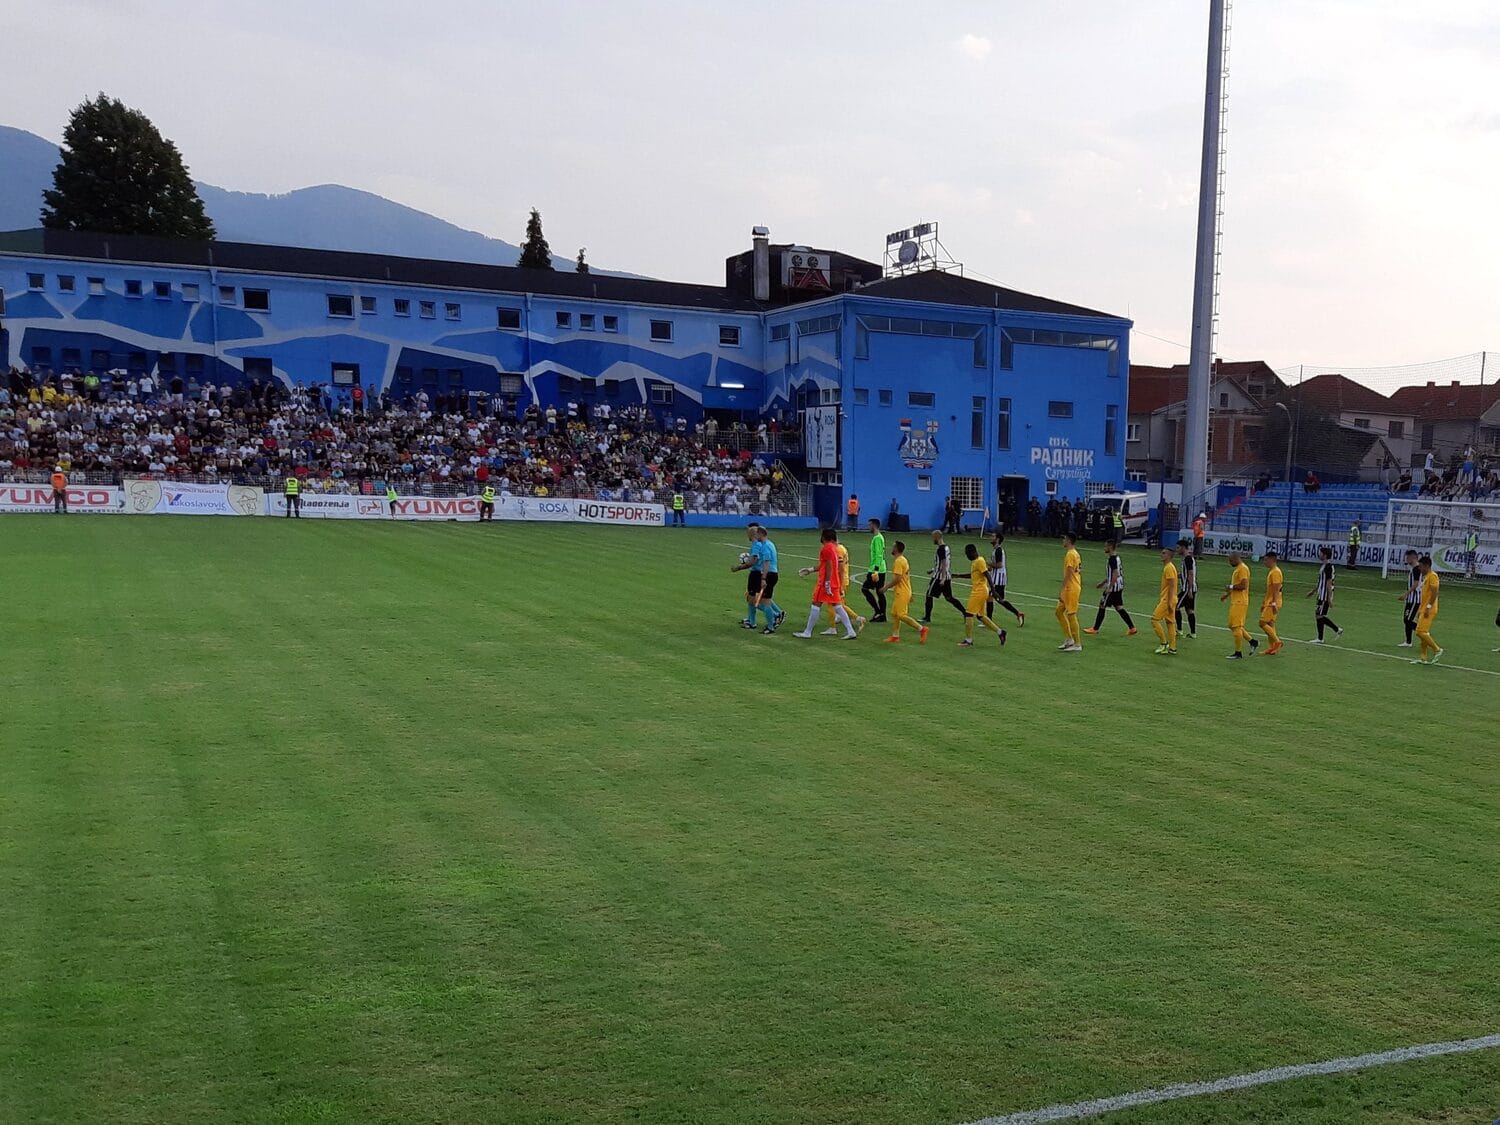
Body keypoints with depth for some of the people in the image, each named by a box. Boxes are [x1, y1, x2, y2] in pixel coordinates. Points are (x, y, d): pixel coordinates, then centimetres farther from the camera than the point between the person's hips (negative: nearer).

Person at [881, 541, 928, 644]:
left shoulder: (898, 561, -18)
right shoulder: (903, 560, 14)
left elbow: (897, 579, -25)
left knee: (901, 615, -9)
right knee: (894, 614, 12)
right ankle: (895, 636, 15)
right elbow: (907, 577, 18)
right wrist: (910, 595, 22)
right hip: (900, 592, 10)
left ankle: (921, 629, -8)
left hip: (901, 593, -10)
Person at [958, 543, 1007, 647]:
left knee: (969, 615, -6)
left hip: (979, 592, -10)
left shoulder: (979, 561, -15)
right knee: (980, 616, 15)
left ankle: (968, 641, -2)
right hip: (977, 591, 10)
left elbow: (987, 575, -20)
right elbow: (972, 575, 28)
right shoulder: (975, 561, 15)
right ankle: (1000, 632, 20)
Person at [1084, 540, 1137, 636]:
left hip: (1113, 587, -9)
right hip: (1119, 587, 9)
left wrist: (1109, 587, -25)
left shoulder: (1112, 559, -18)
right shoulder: (1116, 557, 13)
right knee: (1119, 607, 12)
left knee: (1102, 606, 1)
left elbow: (1115, 574, -25)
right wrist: (1102, 583, 26)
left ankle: (1095, 629, 9)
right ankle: (1132, 628, 10)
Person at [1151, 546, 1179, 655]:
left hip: (1167, 600, -10)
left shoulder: (1169, 568, -15)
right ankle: (1172, 648, 12)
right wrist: (1160, 599, 24)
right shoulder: (1166, 567, 15)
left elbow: (1172, 586, -20)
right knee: (1170, 622, 10)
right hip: (1166, 599, 10)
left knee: (1155, 619, -9)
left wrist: (1169, 602, -23)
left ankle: (1164, 642, -3)